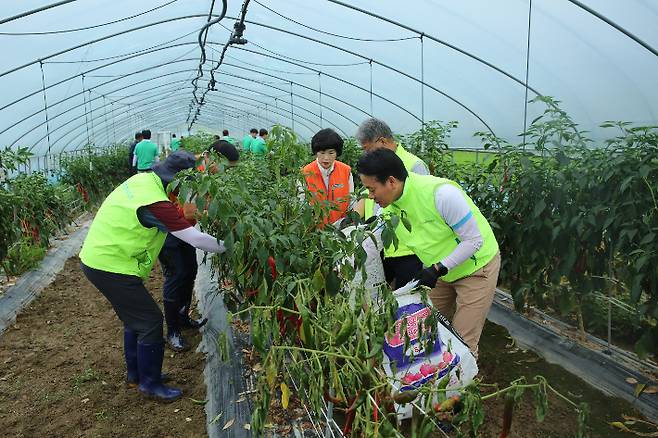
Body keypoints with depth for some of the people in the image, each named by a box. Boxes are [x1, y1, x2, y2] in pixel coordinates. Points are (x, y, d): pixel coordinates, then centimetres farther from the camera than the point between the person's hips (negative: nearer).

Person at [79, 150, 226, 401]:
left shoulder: (143, 179, 1)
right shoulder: (155, 203, -27)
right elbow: (196, 240, -27)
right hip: (111, 267, -10)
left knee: (136, 318, 21)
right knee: (150, 322, 0)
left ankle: (135, 374, 36)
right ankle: (150, 383, 15)